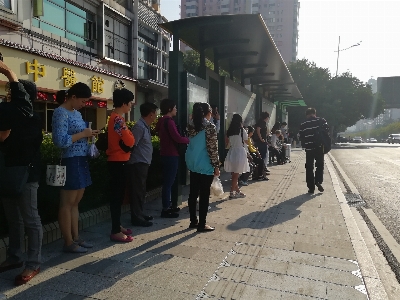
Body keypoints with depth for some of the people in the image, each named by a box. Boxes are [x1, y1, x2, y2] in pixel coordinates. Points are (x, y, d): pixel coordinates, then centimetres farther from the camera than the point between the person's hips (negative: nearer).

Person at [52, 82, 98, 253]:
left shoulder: (76, 113, 15)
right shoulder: (61, 113, -12)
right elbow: (60, 141, -22)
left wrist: (89, 134, 4)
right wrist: (83, 134, -16)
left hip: (81, 161, 9)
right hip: (71, 162, -9)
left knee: (75, 202, 14)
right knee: (67, 203, 0)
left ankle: (75, 238, 23)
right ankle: (68, 243, 9)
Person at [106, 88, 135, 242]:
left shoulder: (115, 117, 15)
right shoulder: (118, 118, -18)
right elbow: (129, 141, -21)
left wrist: (126, 144, 1)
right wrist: (130, 136, -2)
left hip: (117, 161, 10)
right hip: (118, 162, -10)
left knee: (117, 195, 15)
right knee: (117, 196, -4)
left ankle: (117, 226, 26)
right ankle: (115, 232, 4)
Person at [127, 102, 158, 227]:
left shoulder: (146, 126, 13)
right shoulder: (140, 127, -17)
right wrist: (131, 158, -14)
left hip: (143, 163, 10)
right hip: (138, 164, -10)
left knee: (141, 191, 16)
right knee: (137, 191, -3)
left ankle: (139, 214, 27)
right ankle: (136, 218, 5)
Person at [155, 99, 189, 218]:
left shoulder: (162, 121, 14)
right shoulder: (169, 121, -16)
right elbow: (177, 138, -24)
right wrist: (188, 139, -6)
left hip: (166, 153, 10)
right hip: (171, 155, -10)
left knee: (167, 181, 16)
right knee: (168, 182, -5)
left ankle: (168, 205, 26)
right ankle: (165, 209, 1)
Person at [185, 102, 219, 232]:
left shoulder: (191, 125, 6)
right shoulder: (210, 126, -13)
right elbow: (212, 148, -16)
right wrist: (216, 166, -8)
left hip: (193, 164, 7)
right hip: (205, 166, -7)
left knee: (193, 193, 12)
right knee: (204, 195, 1)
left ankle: (193, 221, 22)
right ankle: (202, 224, 7)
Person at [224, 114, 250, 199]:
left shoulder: (229, 131, 2)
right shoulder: (242, 130, -9)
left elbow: (227, 143, 8)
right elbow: (247, 141, 4)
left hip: (231, 152, 5)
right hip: (240, 152, -5)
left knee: (234, 175, 13)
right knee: (236, 175, 1)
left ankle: (237, 191, 24)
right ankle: (232, 193, 3)